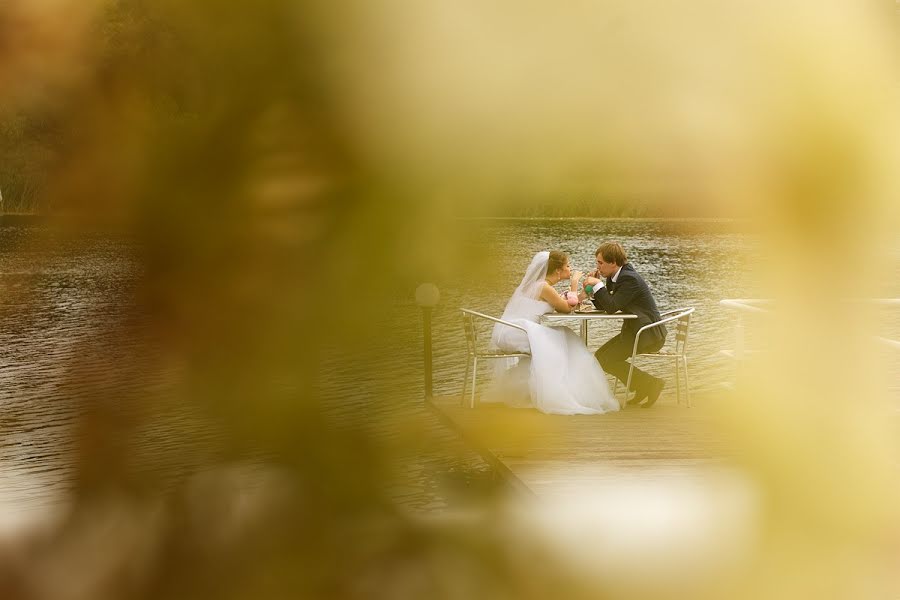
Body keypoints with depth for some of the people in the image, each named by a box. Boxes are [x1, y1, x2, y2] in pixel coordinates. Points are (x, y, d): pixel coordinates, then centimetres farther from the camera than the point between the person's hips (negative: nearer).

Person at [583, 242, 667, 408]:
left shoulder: (629, 279, -21)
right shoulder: (614, 277, 9)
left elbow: (612, 307, -26)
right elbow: (603, 306, 13)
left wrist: (598, 285, -19)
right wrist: (592, 288, -1)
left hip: (648, 334, -10)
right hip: (634, 329, 10)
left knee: (606, 360, -15)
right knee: (600, 356, 8)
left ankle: (651, 384, -7)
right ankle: (643, 387, 12)